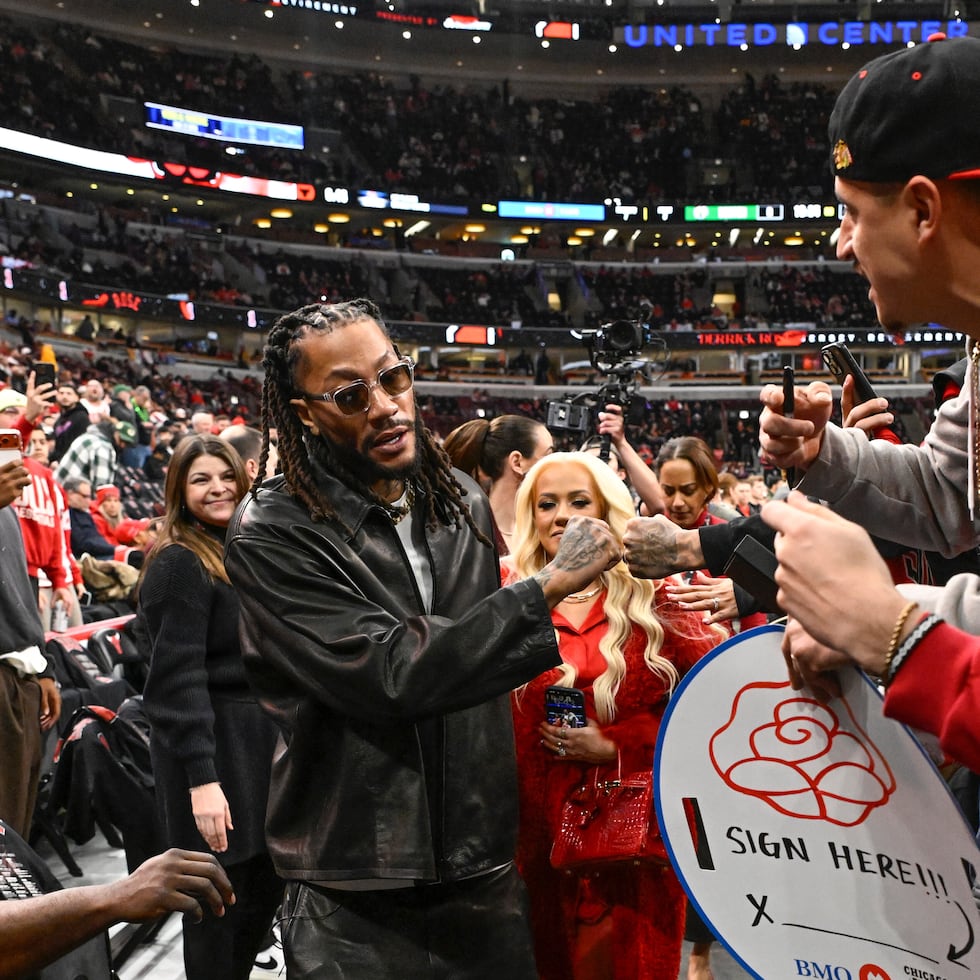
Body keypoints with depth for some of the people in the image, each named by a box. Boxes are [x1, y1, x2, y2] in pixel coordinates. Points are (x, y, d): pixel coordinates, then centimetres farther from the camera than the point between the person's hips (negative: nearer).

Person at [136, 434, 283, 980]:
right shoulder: (180, 564, -14)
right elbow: (178, 679, -21)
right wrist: (201, 778, -26)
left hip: (258, 735, 8)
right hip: (210, 744, -8)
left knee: (268, 882, 15)